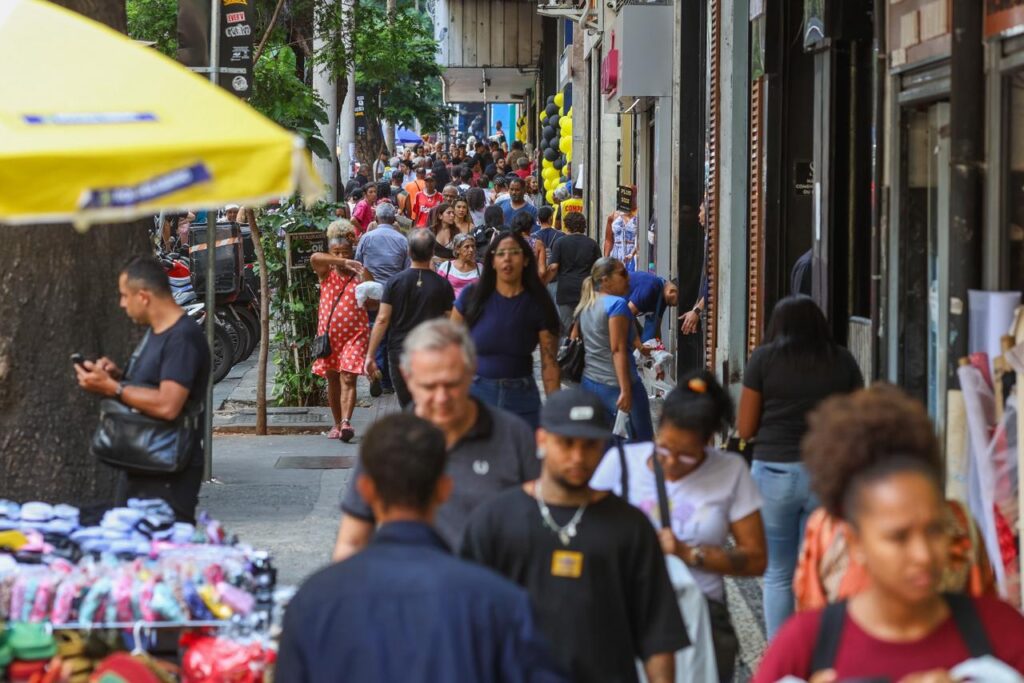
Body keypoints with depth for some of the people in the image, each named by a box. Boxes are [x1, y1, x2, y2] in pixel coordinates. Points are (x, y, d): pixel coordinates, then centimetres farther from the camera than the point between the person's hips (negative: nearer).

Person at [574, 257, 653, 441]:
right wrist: (625, 390, -21)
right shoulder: (617, 304, -11)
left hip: (589, 384, 8)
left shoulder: (584, 307, 12)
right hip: (616, 385, -8)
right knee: (643, 445, 1)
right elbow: (618, 350, -18)